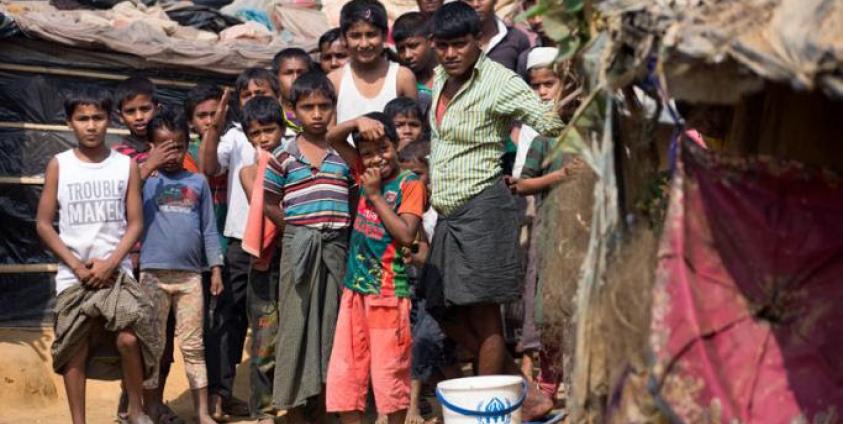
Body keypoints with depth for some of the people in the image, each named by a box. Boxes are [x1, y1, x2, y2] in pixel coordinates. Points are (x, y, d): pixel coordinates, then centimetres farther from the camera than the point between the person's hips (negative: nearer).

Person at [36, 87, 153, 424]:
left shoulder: (126, 165, 3)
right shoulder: (59, 165, 1)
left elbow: (135, 223, 2)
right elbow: (43, 224, 1)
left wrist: (110, 263, -11)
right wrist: (76, 265, -8)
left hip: (116, 273, 0)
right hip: (73, 276, 1)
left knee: (128, 339, -15)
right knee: (75, 350, 1)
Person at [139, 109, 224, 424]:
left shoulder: (198, 182, 10)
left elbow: (209, 229, 11)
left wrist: (216, 267, 6)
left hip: (191, 274, 2)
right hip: (154, 273, -2)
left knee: (193, 345, 7)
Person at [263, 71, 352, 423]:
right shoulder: (283, 157, 0)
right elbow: (269, 204, 3)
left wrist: (343, 228, -2)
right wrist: (298, 229, -3)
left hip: (337, 247, 3)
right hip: (300, 246, -3)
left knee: (332, 320, 6)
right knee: (296, 321, 0)